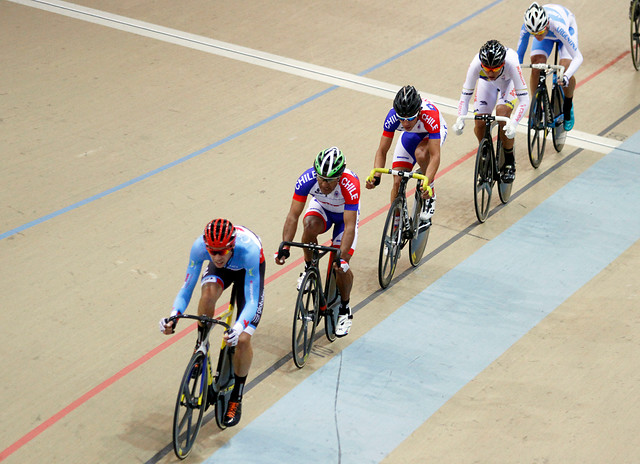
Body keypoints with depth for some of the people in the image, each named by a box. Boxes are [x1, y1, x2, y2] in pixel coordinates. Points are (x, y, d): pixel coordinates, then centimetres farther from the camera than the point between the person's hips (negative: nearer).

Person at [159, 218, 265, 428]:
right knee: (209, 291, -36)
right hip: (223, 270, 2)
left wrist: (239, 327, -61)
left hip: (248, 269, -2)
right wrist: (173, 316, -46)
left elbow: (251, 301, -43)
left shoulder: (249, 249, -43)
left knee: (242, 339, -14)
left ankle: (236, 398, 8)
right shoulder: (200, 246, -36)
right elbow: (186, 288, -28)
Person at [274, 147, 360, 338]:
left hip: (346, 214, -2)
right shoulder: (307, 179, -34)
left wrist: (342, 257, -49)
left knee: (341, 265, -14)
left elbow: (349, 226, -40)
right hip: (322, 207, 2)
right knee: (310, 225, -34)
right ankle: (309, 268, -7)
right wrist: (284, 247, -40)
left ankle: (345, 308, 13)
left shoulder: (350, 185, -41)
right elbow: (293, 216, -31)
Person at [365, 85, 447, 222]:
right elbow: (382, 151, -26)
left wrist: (427, 182, -59)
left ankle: (430, 196, -12)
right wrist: (376, 176, -43)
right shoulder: (392, 116, -34)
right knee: (398, 182, -8)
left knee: (420, 154, -37)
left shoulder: (430, 115, -43)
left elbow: (435, 156, -45)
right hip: (410, 135, 3)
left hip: (433, 133, -3)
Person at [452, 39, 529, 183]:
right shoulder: (476, 64, -39)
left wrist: (513, 123, -55)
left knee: (502, 113, -27)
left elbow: (524, 100, -41)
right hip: (486, 83, 2)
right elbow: (465, 95, -29)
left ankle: (509, 162, -7)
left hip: (509, 81, -2)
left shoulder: (511, 63, -44)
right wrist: (460, 119, -46)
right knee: (479, 123, -12)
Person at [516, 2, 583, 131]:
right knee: (536, 68, -21)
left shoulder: (558, 26, -46)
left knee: (566, 69, -22)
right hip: (547, 33, 2)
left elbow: (578, 57, -43)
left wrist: (566, 76, -58)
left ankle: (568, 106, 8)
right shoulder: (527, 26, -37)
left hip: (568, 27, -2)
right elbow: (519, 55, -23)